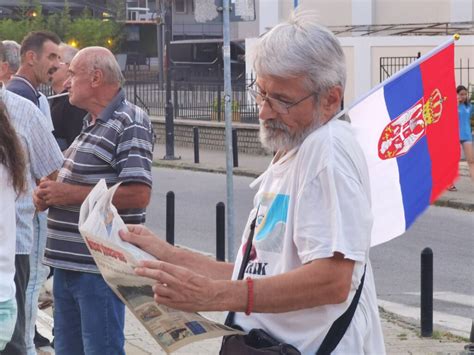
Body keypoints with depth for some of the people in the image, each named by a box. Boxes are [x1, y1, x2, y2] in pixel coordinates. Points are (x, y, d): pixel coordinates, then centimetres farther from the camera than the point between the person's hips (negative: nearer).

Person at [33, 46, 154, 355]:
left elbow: (138, 194, -23)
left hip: (100, 269, -10)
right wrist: (49, 194, 6)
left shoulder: (130, 123, -13)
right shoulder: (93, 123, 17)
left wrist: (70, 194, -19)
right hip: (69, 263, 10)